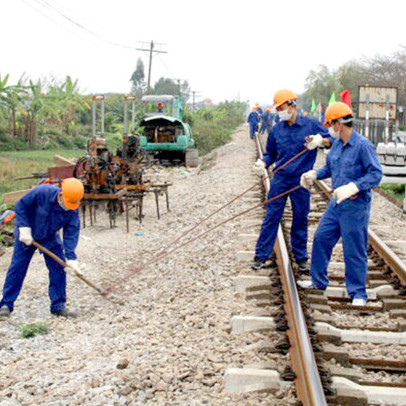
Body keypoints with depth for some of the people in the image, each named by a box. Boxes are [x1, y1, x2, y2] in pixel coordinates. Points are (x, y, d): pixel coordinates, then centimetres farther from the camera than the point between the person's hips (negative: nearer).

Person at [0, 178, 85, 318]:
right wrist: (24, 228, -26)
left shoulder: (73, 210, -22)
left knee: (58, 269, -4)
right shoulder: (42, 192, -31)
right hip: (27, 235, -3)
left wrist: (70, 257, -29)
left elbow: (71, 232, -20)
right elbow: (21, 205, -20)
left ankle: (58, 306, 7)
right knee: (17, 268, -2)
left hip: (50, 238, 3)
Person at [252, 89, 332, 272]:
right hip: (280, 179, 2)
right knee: (271, 217, 1)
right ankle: (261, 256, 8)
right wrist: (263, 163, -6)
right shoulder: (276, 130, 5)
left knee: (301, 219, 8)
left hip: (301, 181, -1)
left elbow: (332, 140, 2)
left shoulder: (311, 125, -2)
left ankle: (301, 257, 21)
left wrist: (321, 140, -19)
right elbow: (270, 153, 14)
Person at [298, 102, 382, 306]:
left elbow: (376, 174, -20)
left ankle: (358, 293, 14)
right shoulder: (337, 145, 8)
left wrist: (352, 187, -29)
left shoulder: (363, 145, -17)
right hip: (336, 204, 8)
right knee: (321, 239, 14)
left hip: (355, 207, -8)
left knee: (354, 250, 0)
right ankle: (318, 280, 32)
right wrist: (314, 174, 5)